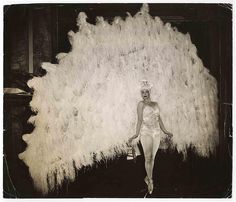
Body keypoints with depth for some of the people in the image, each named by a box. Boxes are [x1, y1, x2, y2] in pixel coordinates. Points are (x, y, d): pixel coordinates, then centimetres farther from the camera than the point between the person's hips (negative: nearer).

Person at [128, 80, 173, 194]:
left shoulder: (155, 104, 12)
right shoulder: (141, 104, -1)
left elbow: (159, 119, 16)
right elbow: (140, 120, -5)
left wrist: (165, 131, 16)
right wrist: (136, 134, -13)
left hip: (156, 133, 5)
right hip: (146, 133, -4)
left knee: (152, 158, 9)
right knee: (148, 158, -8)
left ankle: (148, 178, 24)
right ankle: (150, 180, 3)